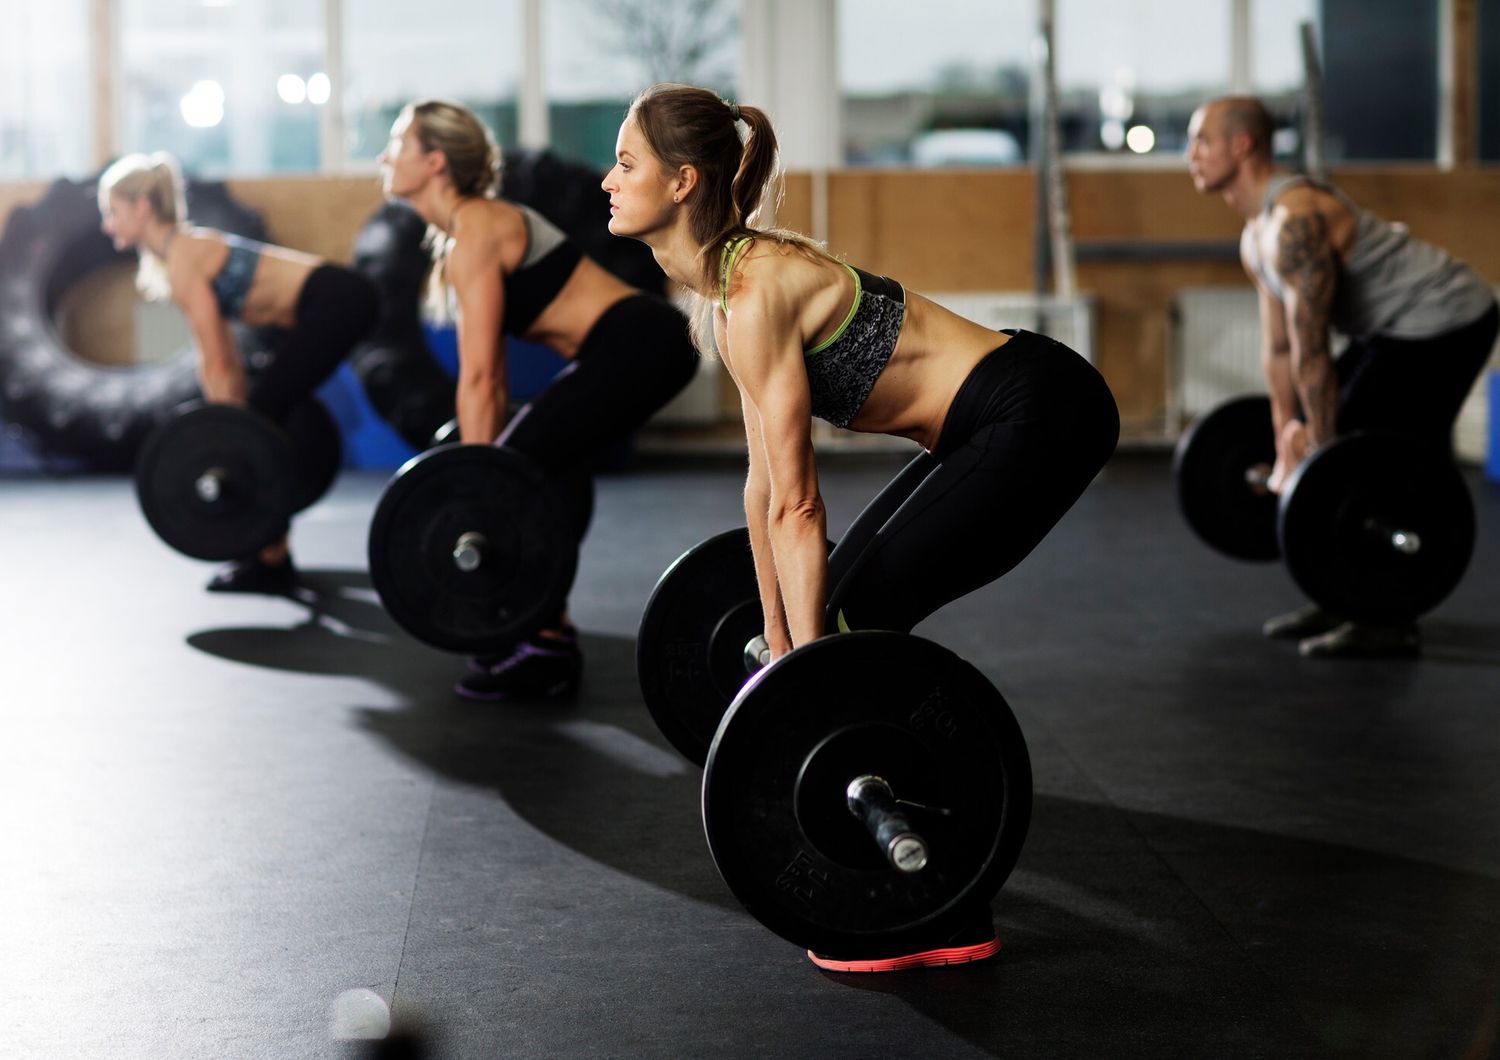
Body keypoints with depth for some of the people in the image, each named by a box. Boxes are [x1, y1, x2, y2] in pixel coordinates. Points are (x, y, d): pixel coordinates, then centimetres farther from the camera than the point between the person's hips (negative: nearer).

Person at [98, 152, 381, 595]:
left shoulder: (183, 259, -12)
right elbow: (224, 356, 20)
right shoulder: (186, 249, 16)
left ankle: (272, 564, -1)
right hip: (333, 302, 9)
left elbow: (214, 362, -14)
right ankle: (269, 549, 22)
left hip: (336, 302, -9)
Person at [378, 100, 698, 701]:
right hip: (647, 341, 10)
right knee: (544, 468, 21)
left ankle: (543, 651, -1)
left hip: (635, 345, -10)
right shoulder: (467, 230, 16)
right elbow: (489, 375, 21)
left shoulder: (474, 236, -13)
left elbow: (477, 378, -17)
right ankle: (547, 626, 28)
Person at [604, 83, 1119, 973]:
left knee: (855, 617, -8)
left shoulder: (755, 291, -19)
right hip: (995, 421, 9)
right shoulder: (730, 281, 9)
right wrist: (780, 638, 18)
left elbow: (796, 505, -20)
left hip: (1039, 414, -9)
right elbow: (768, 484, 14)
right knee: (834, 607, 10)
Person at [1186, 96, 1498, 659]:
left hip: (1445, 319, -11)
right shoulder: (1257, 236, 8)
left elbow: (1311, 350, -24)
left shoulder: (1295, 221, -24)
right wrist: (1288, 439, 15)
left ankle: (1388, 623, -7)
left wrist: (1323, 456, -22)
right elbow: (1278, 347, 14)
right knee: (1309, 442, 10)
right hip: (1400, 325, 11)